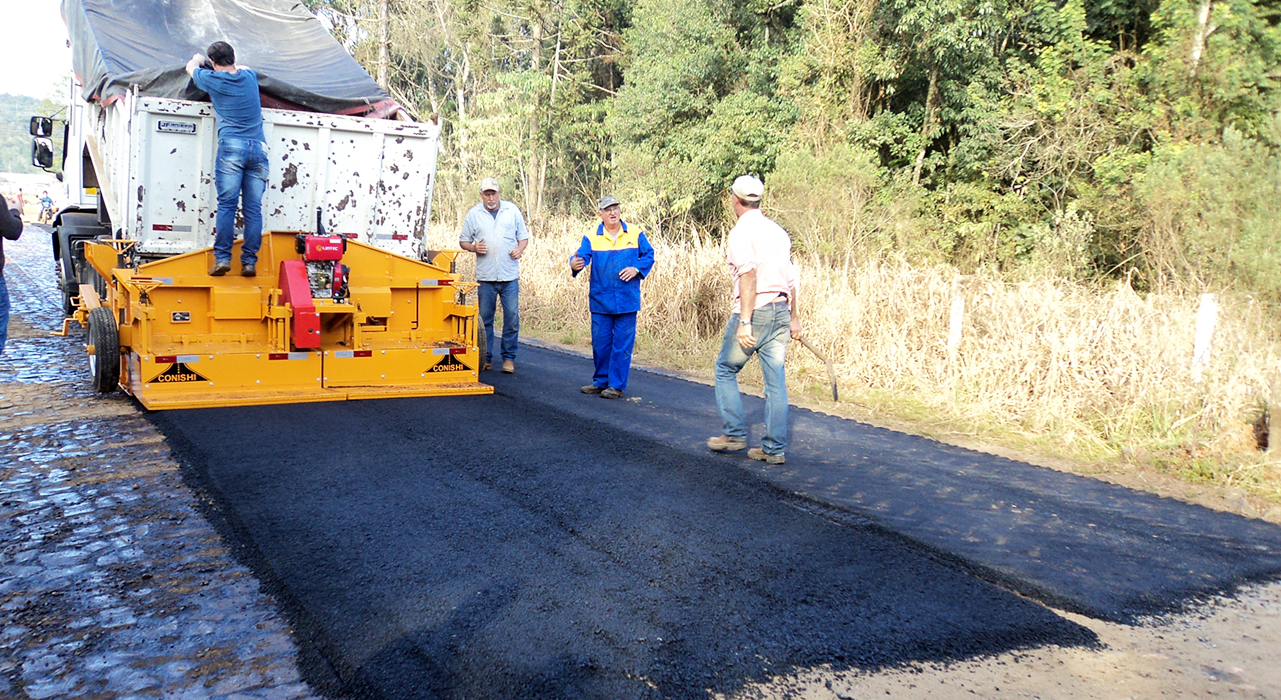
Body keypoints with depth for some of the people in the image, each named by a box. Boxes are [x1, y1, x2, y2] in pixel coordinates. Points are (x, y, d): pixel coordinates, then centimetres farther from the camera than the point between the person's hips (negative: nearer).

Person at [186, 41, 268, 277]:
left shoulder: (212, 79, 8)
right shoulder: (249, 76, 16)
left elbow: (191, 67, 31)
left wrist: (198, 59, 51)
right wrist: (230, 64, 55)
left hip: (232, 145, -3)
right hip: (258, 148, 3)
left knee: (226, 205, -4)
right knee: (253, 208, 0)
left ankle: (222, 258, -10)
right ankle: (249, 261, -1)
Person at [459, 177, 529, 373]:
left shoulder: (512, 210, 9)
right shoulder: (473, 214, 7)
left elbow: (523, 236, 15)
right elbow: (463, 241, 12)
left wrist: (520, 249, -6)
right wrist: (474, 247, -8)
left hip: (510, 275, 0)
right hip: (485, 276, 0)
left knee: (512, 316, -2)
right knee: (485, 318, 5)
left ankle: (509, 358, 8)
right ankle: (485, 358, 15)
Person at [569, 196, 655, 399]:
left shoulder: (635, 235, 4)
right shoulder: (591, 238, 2)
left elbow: (649, 255, 9)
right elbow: (582, 255, -11)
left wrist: (637, 269, -9)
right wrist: (574, 264, -35)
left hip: (627, 300, -1)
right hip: (600, 300, 1)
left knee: (622, 344, 1)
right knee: (600, 343, 8)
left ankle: (617, 385, 9)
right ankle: (601, 381, 23)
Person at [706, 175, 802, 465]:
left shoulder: (741, 231, -7)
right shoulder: (778, 230, 14)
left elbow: (749, 275, -20)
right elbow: (791, 278, 16)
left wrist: (744, 321, -22)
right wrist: (793, 317, 24)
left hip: (754, 311, -6)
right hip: (781, 311, 6)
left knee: (725, 370, 12)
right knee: (775, 380, 6)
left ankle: (734, 433, 14)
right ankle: (774, 448, 8)